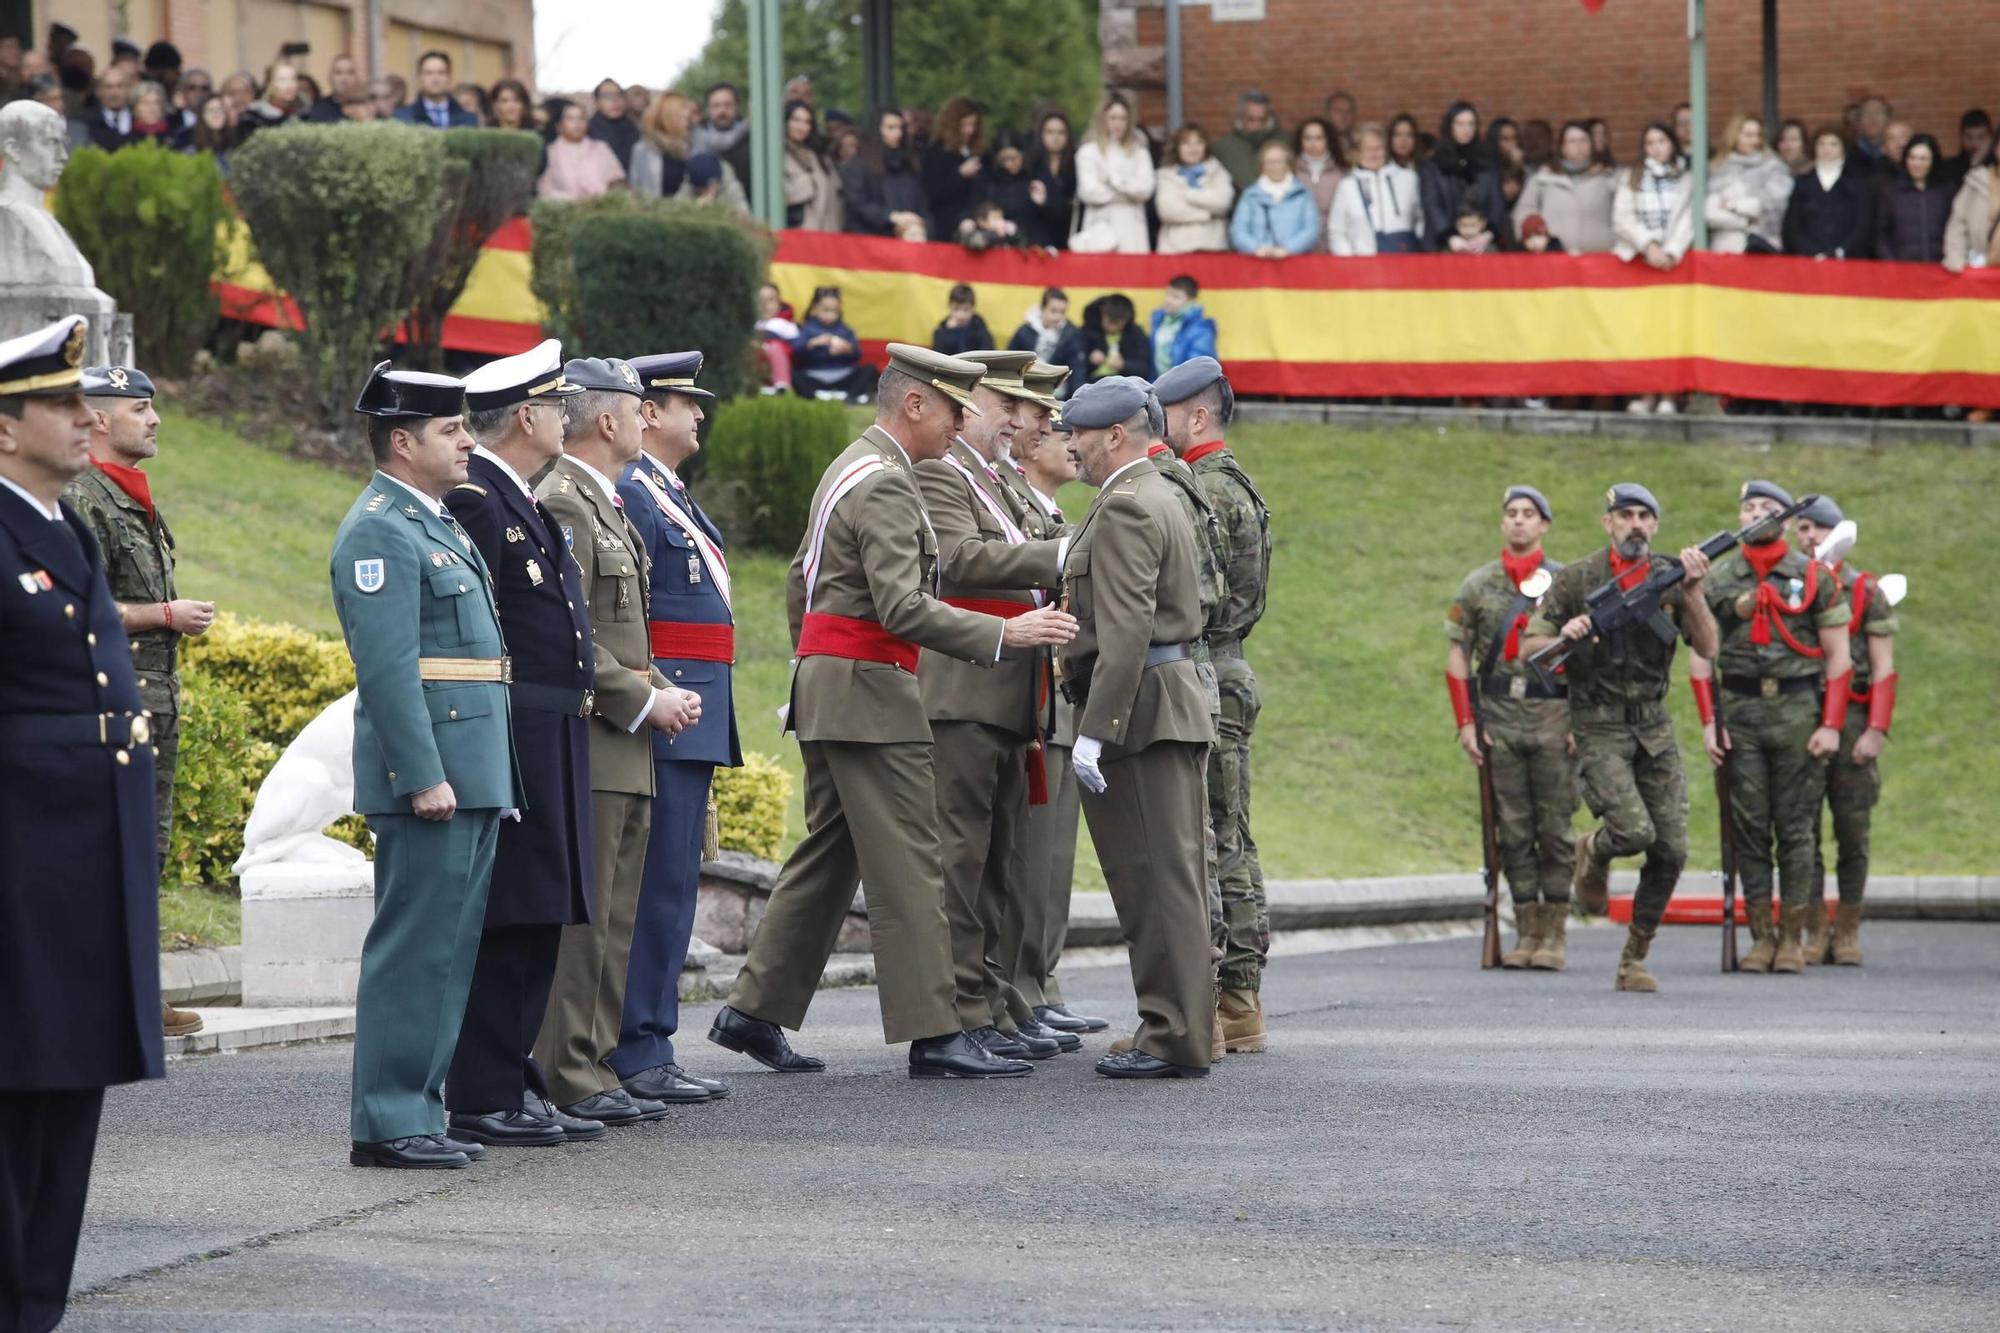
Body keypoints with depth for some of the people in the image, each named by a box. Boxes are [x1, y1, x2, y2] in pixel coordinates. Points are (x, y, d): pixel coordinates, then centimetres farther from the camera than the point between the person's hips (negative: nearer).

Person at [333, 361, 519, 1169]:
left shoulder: (436, 525, 20)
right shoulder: (380, 532, -12)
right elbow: (387, 666, -19)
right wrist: (424, 775, -22)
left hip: (473, 769, 10)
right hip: (430, 768, -10)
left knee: (450, 946, 11)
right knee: (414, 945, -8)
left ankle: (417, 1110, 15)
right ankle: (387, 1124, -5)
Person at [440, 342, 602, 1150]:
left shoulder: (526, 503, 19)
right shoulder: (473, 499, -13)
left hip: (553, 742, 10)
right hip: (512, 741, -10)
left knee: (537, 924, 12)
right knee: (508, 924, -8)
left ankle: (513, 1087, 18)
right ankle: (483, 1104, -5)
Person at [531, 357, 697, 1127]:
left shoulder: (606, 506, 20)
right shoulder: (562, 503, -13)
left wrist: (665, 692, 9)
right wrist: (644, 702, -15)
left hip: (626, 749, 10)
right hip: (587, 745, -10)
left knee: (615, 919, 11)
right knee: (580, 916, -9)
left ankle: (597, 1068, 15)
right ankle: (569, 1080, -7)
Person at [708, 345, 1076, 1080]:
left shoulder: (849, 469, 17)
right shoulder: (885, 484, -16)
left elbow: (800, 583, 24)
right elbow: (902, 608, -25)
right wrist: (1005, 633, -27)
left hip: (825, 684, 10)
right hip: (870, 694, -10)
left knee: (827, 855, 14)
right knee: (906, 865, -8)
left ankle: (754, 1010, 15)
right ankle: (934, 1033, -8)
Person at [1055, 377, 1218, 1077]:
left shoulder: (1124, 508, -14)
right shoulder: (1159, 497, 19)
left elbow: (1126, 631, -22)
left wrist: (1093, 734, -23)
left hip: (1137, 706, -11)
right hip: (1178, 704, 11)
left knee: (1154, 878, -8)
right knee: (1172, 877, 12)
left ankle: (1173, 1038, -8)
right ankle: (1183, 1029, 15)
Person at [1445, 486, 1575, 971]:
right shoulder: (1477, 585, 9)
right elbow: (1457, 658, 10)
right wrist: (1465, 723, 2)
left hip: (1554, 717, -2)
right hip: (1499, 720, 2)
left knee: (1554, 829, -2)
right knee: (1513, 830, 3)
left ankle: (1554, 935, 3)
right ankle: (1526, 933, 7)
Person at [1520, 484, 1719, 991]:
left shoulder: (1670, 578, 4)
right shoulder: (1577, 580, -4)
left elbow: (1706, 646, -6)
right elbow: (1528, 649, -2)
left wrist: (1692, 589, -19)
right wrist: (1564, 637, -22)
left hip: (1654, 730, 4)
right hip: (1599, 730, -4)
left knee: (1671, 851, -2)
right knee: (1635, 831, -22)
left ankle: (1635, 959, 11)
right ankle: (1594, 852, 15)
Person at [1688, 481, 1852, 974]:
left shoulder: (1814, 578, 3)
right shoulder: (1717, 580, 8)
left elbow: (1838, 657, 2)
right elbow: (1700, 657, 10)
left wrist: (1832, 725, -6)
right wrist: (1708, 722, 0)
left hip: (1798, 710, -2)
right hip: (1740, 711, 2)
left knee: (1796, 827, -1)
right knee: (1749, 827, 1)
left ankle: (1792, 938, 5)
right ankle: (1760, 937, 7)